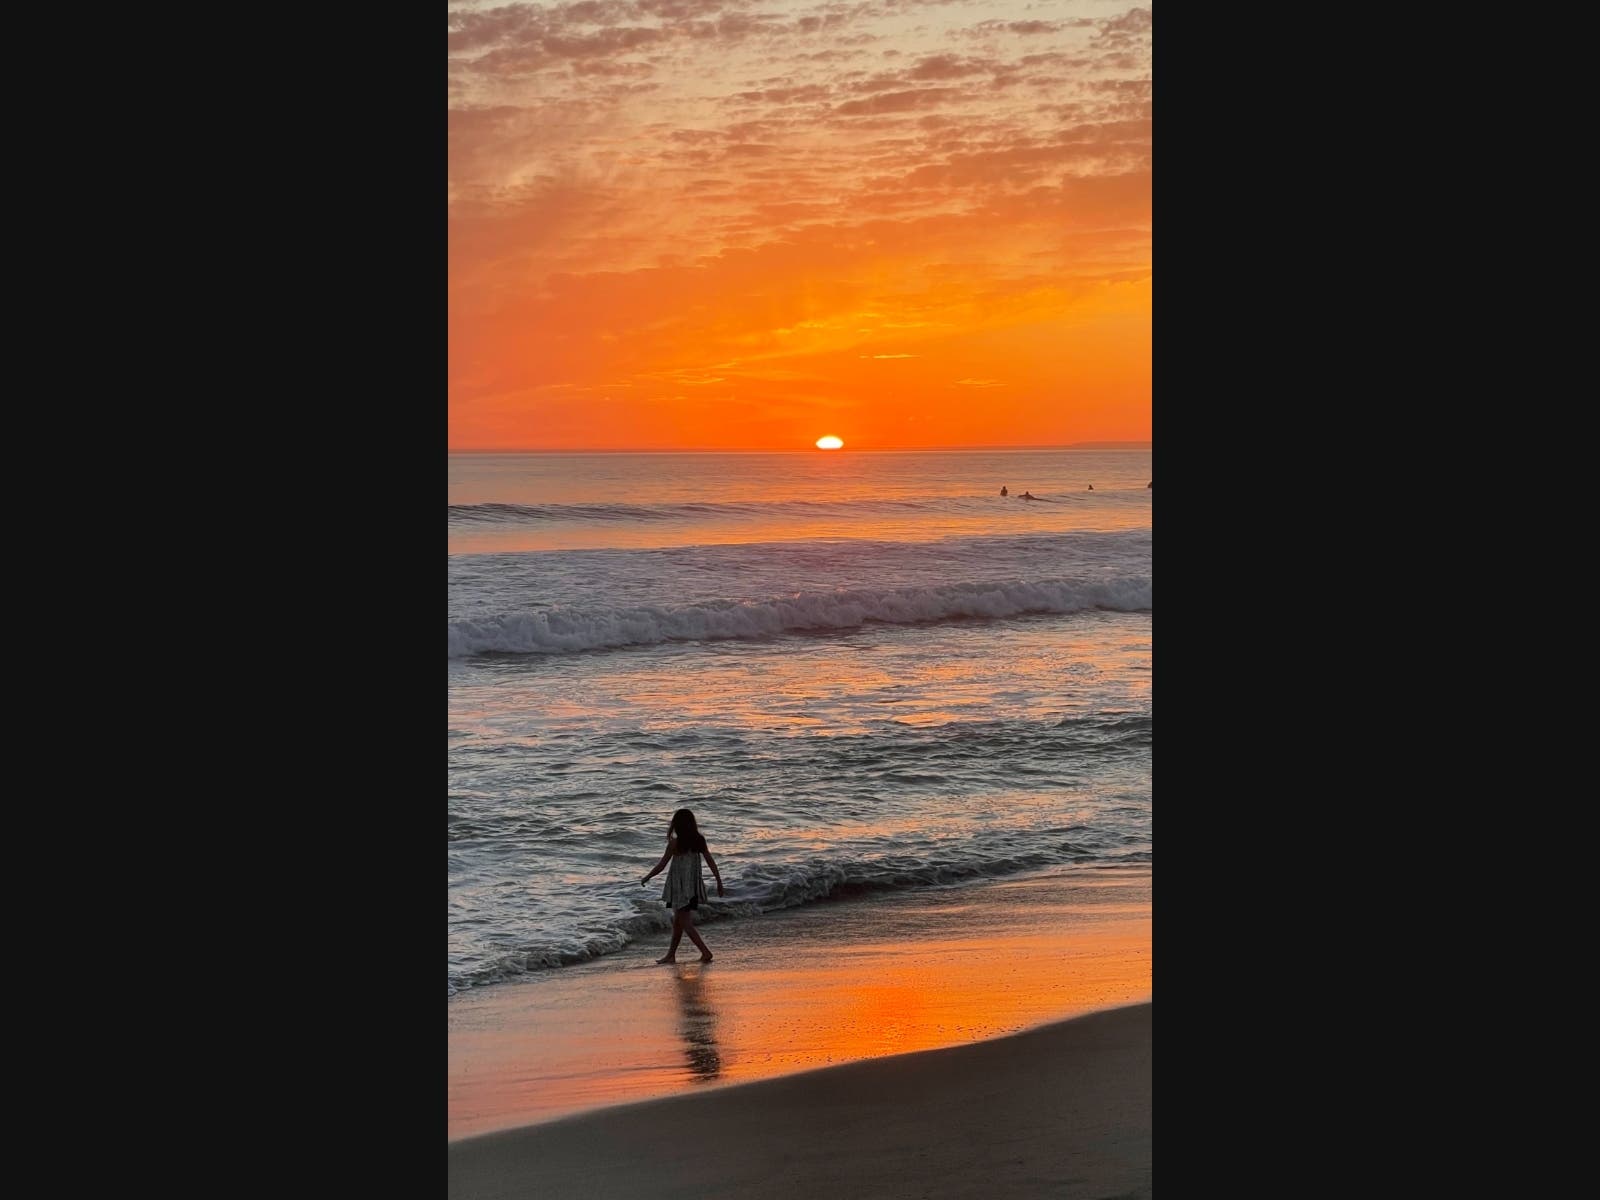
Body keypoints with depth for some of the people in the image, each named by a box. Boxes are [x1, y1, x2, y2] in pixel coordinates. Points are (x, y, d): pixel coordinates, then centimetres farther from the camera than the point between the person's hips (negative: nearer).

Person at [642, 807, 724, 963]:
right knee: (678, 920, 18)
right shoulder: (699, 840, 1)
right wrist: (719, 881, 12)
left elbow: (661, 865, -10)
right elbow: (711, 862, 3)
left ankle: (706, 952, -12)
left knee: (685, 923, -2)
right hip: (694, 885, 7)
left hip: (680, 886, -7)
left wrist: (646, 878, 3)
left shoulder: (675, 843, -15)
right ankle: (671, 955, 25)